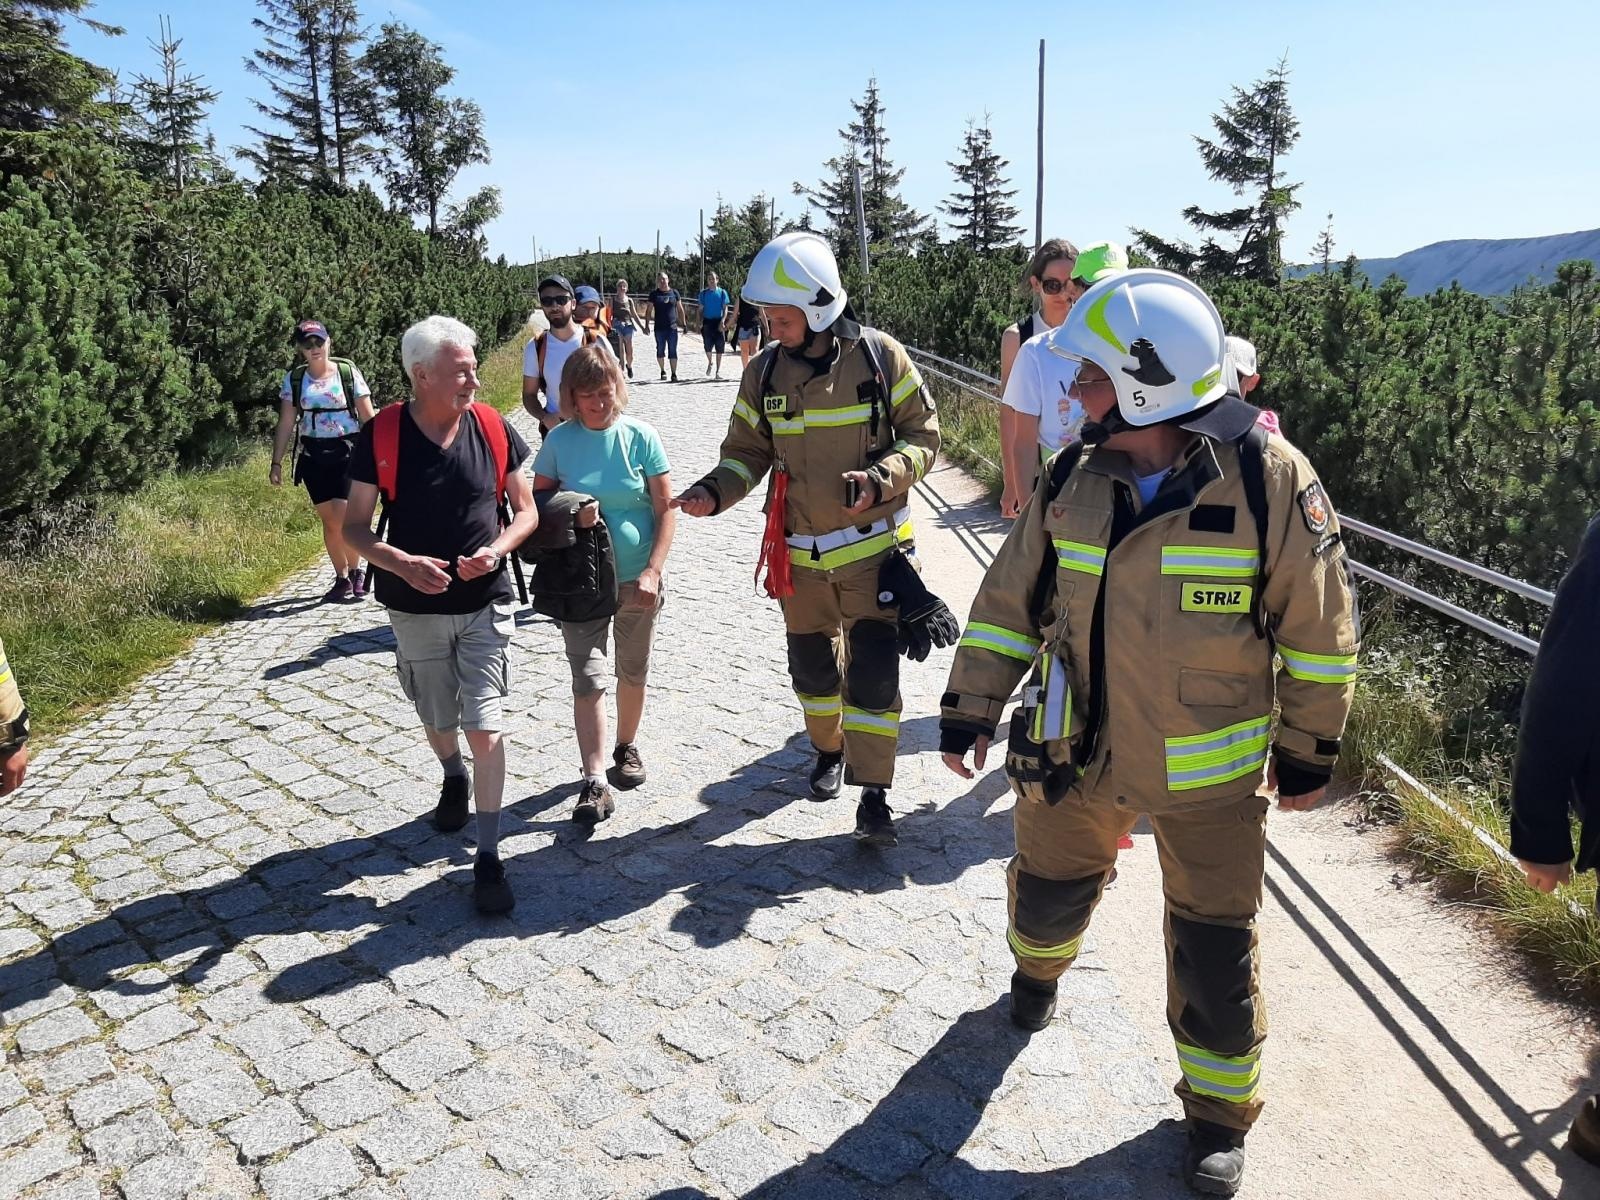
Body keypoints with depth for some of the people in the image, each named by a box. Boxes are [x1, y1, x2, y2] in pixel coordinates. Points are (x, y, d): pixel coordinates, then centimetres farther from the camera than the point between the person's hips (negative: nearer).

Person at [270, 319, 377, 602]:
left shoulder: (348, 372, -2)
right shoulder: (293, 379, 5)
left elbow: (368, 417, -1)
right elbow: (285, 424, 7)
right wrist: (276, 462, 3)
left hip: (347, 452, -3)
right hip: (313, 456, 3)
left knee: (343, 519, -13)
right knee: (329, 521, 7)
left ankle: (356, 571, 10)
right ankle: (342, 578, 20)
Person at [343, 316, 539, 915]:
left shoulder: (493, 429, -8)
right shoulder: (381, 436, -11)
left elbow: (526, 509, 2)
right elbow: (355, 528, -6)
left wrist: (497, 549, -18)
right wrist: (403, 563, -24)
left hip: (485, 604, -1)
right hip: (415, 608, 1)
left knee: (486, 728, -6)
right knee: (437, 720, 20)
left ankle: (488, 858, 4)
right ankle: (453, 778, 54)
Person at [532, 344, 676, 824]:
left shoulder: (639, 436, -6)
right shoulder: (559, 440, -5)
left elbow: (665, 508, -6)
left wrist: (653, 570, -14)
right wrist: (568, 511, -19)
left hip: (637, 578, 1)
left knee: (633, 672, 16)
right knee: (588, 680, -6)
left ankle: (626, 747, 38)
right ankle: (595, 783, -5)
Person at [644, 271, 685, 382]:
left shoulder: (674, 292, 6)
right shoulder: (654, 294, 5)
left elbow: (680, 309, 11)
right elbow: (649, 311, 7)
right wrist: (647, 325, 1)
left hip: (672, 327, -1)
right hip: (659, 328, 1)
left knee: (673, 351, -3)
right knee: (660, 350, 8)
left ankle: (674, 374, -1)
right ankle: (663, 371, 23)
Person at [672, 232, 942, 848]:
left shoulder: (880, 356, -10)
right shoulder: (764, 372, -2)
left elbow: (923, 436, -5)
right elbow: (747, 451, 3)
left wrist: (879, 479, -22)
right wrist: (714, 491, -17)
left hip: (873, 545, -3)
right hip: (801, 551, 4)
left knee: (873, 673, -4)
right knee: (812, 664, 18)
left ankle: (873, 793, 8)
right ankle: (828, 749, 44)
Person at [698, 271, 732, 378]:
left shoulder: (722, 293, 3)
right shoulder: (703, 293, 6)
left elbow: (725, 309, 1)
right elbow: (701, 309, 9)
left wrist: (723, 321, -14)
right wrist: (700, 322, -2)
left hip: (719, 322, 0)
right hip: (707, 322, 1)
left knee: (719, 348, 0)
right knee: (708, 346, -5)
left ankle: (718, 370, 9)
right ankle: (710, 363, 25)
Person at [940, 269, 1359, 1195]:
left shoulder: (1269, 479, -18)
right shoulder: (1073, 480, -7)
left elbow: (1320, 630, -8)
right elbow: (1011, 600, 1)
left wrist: (1309, 754, -2)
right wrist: (970, 711, 3)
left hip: (1211, 773, -3)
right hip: (1077, 754, 3)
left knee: (1215, 951, 10)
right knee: (1049, 891, 23)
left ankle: (1220, 1109, 35)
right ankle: (1039, 968, 58)